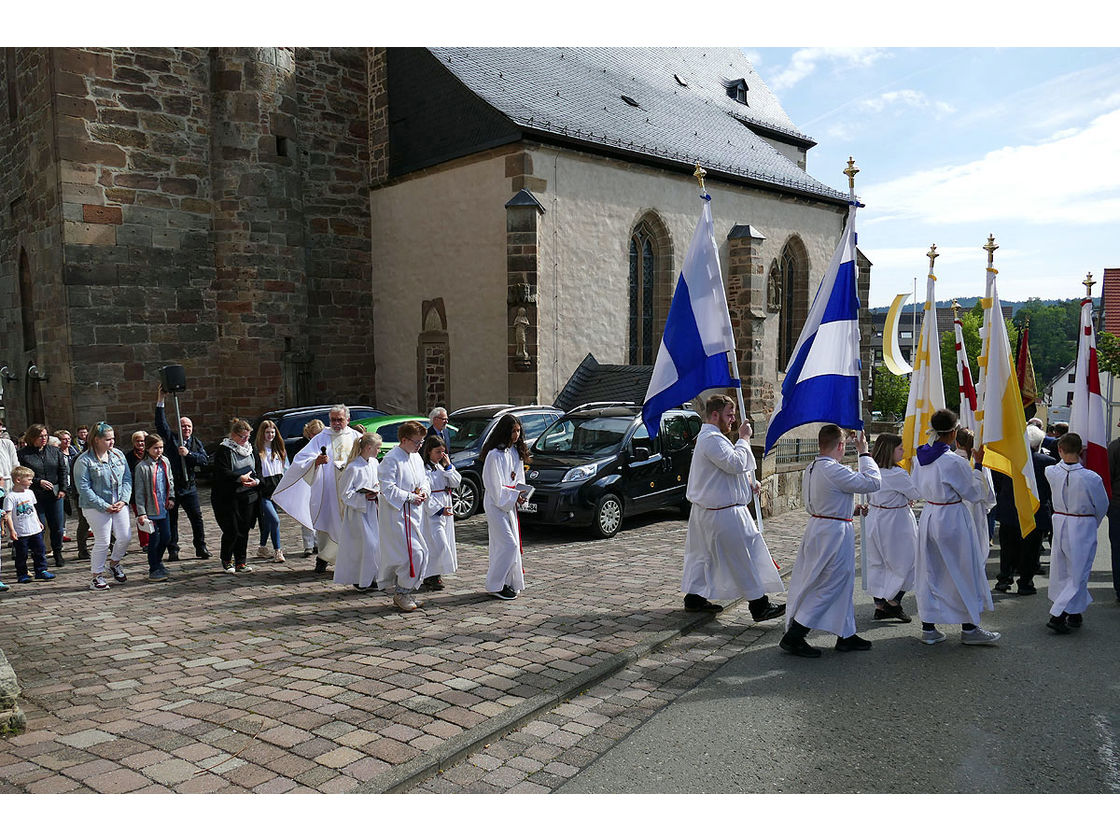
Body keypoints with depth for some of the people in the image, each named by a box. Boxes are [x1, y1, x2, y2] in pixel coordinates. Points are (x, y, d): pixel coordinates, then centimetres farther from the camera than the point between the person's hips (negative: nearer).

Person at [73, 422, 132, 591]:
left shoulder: (118, 455, 8)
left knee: (125, 537, 2)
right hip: (96, 507, -5)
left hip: (119, 505, 5)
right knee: (103, 542, -3)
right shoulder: (84, 460, -9)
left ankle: (114, 563, 30)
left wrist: (123, 500, -5)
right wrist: (104, 506, -16)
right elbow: (83, 488, -12)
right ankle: (97, 576, 14)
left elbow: (127, 478, 9)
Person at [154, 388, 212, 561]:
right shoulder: (171, 439, 4)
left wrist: (188, 453, -17)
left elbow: (205, 460, -3)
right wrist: (160, 401, -14)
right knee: (171, 519, 4)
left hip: (189, 487, 2)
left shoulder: (196, 443, 10)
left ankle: (200, 548, 10)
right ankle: (173, 550, 11)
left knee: (197, 518, 1)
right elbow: (161, 423, -9)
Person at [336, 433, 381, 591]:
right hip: (357, 511, -8)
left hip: (371, 510, 8)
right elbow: (346, 494, -14)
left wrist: (376, 490, 2)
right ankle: (360, 580, 6)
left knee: (375, 543, 7)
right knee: (366, 544, -8)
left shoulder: (374, 463, 7)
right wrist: (364, 496, -23)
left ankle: (371, 579, 19)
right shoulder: (353, 468, -17)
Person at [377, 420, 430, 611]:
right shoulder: (391, 459, -14)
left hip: (415, 513, 9)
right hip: (397, 514, -9)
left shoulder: (416, 457, 13)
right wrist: (410, 497, -18)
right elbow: (388, 488, -17)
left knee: (421, 554, 10)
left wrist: (424, 491, 2)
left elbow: (424, 479, 22)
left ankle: (404, 592, 26)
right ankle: (402, 593, 2)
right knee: (413, 553, -14)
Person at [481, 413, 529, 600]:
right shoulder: (494, 454, -16)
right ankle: (495, 585, -2)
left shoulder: (515, 452, 11)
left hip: (510, 504, 8)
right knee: (509, 544, -11)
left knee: (509, 544, 10)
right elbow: (494, 485, -16)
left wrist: (521, 492, 2)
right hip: (496, 504, -8)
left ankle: (508, 582, 18)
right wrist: (514, 496, -15)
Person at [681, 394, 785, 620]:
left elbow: (729, 467, 26)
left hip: (705, 509, 11)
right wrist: (744, 438, -14)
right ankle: (759, 605, 5)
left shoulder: (708, 437, 17)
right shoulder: (712, 439, -19)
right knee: (745, 557, -2)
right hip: (723, 513, -11)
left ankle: (694, 598, 25)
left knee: (703, 555, 16)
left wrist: (747, 480, 13)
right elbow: (735, 464, -25)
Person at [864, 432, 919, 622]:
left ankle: (880, 606, 20)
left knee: (877, 564, 13)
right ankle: (893, 603, 12)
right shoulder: (897, 474, -21)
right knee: (905, 563, 9)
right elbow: (917, 494, -10)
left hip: (874, 520, 8)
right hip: (895, 524, -8)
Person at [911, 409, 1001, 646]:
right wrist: (978, 464, -2)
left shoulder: (921, 457, 1)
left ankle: (928, 628, 18)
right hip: (952, 520, -6)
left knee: (930, 572, 12)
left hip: (928, 517, 7)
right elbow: (974, 493, -7)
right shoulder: (954, 462, -20)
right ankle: (969, 628, 20)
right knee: (963, 572, 8)